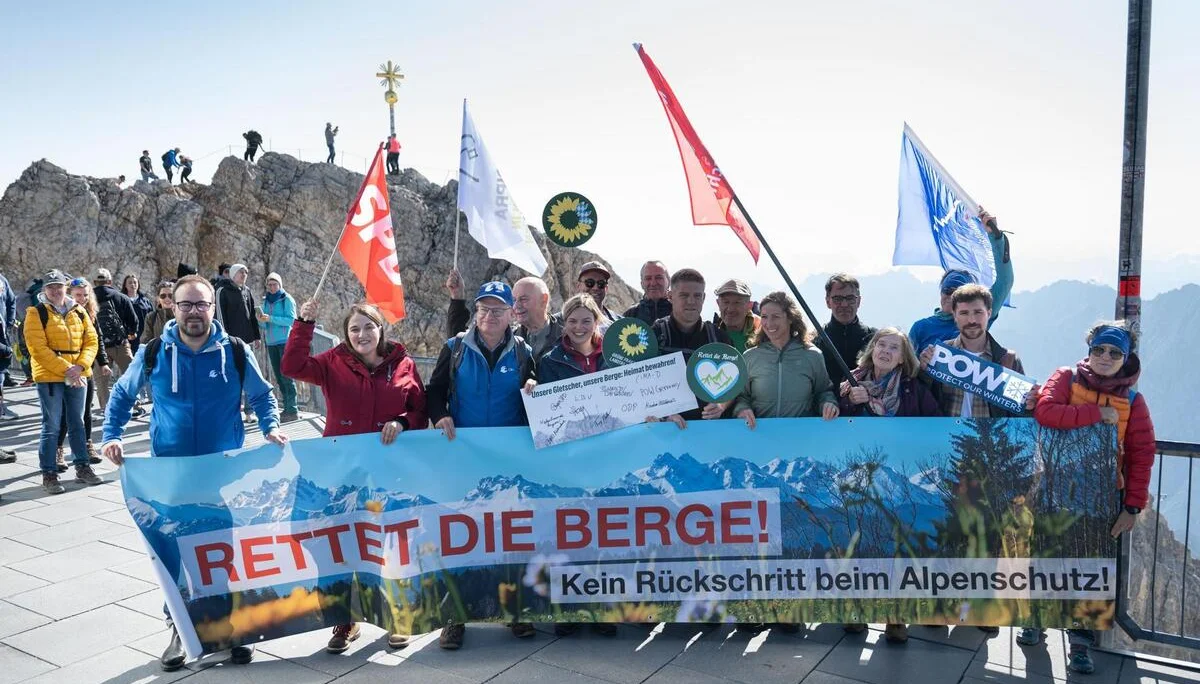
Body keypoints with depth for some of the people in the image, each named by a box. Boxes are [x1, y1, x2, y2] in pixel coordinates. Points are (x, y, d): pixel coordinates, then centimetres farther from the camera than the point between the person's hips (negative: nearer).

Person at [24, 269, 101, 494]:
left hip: (78, 377, 4)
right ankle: (49, 474, 6)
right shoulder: (36, 313, -4)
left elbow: (91, 341, 5)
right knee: (52, 426, -2)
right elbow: (38, 349, -12)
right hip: (49, 377, -4)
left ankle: (82, 467, 22)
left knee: (77, 423, 13)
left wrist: (80, 366, -11)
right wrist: (66, 369, -19)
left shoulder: (79, 312, 8)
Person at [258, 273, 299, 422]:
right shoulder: (266, 301, 15)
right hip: (271, 343, 6)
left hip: (285, 341, -6)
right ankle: (287, 408, 13)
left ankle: (292, 410, -9)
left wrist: (271, 318, -18)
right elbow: (264, 325, 15)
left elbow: (291, 320, -12)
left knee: (286, 376, -10)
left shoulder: (287, 299, -2)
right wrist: (261, 320, -8)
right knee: (278, 376, 7)